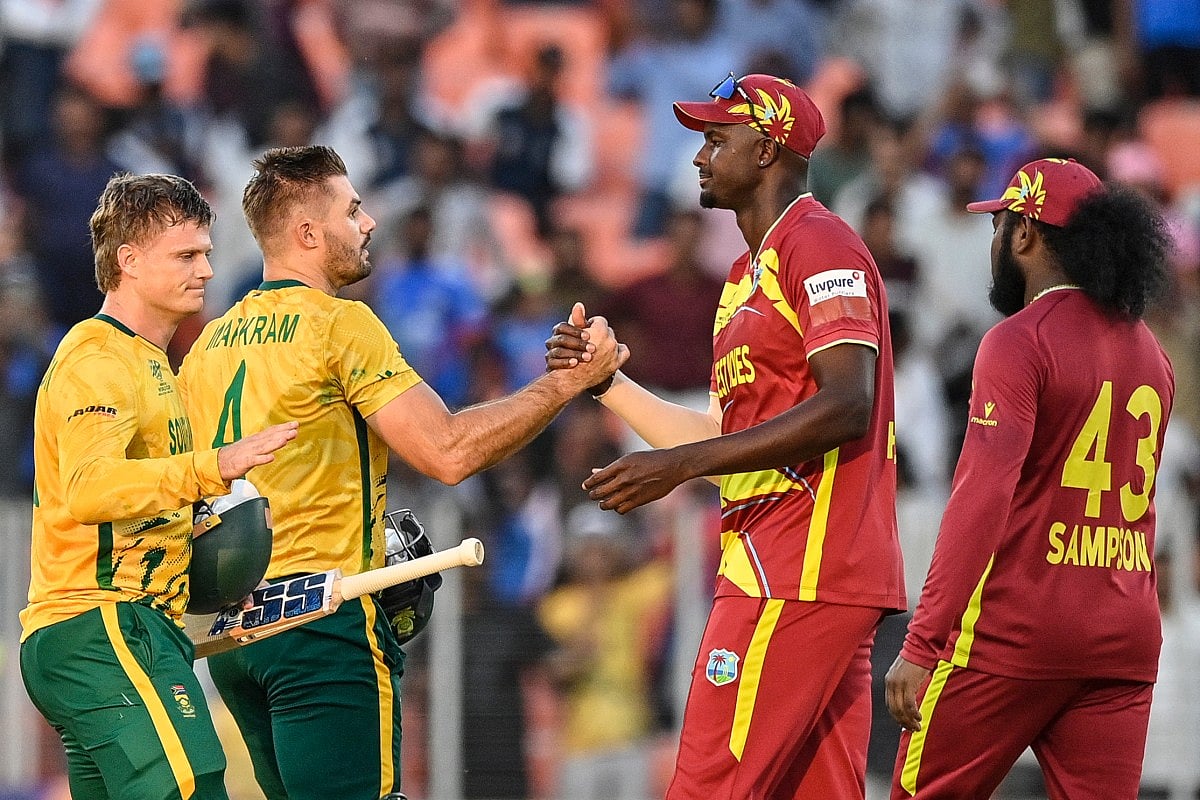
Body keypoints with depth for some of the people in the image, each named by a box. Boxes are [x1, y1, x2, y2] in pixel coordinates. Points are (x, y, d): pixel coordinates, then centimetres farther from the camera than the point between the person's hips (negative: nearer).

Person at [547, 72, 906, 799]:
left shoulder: (820, 246, -8)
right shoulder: (749, 276, 24)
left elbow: (846, 406, -20)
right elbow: (725, 441, 25)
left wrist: (683, 465, -22)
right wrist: (608, 383, 16)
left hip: (800, 575, -10)